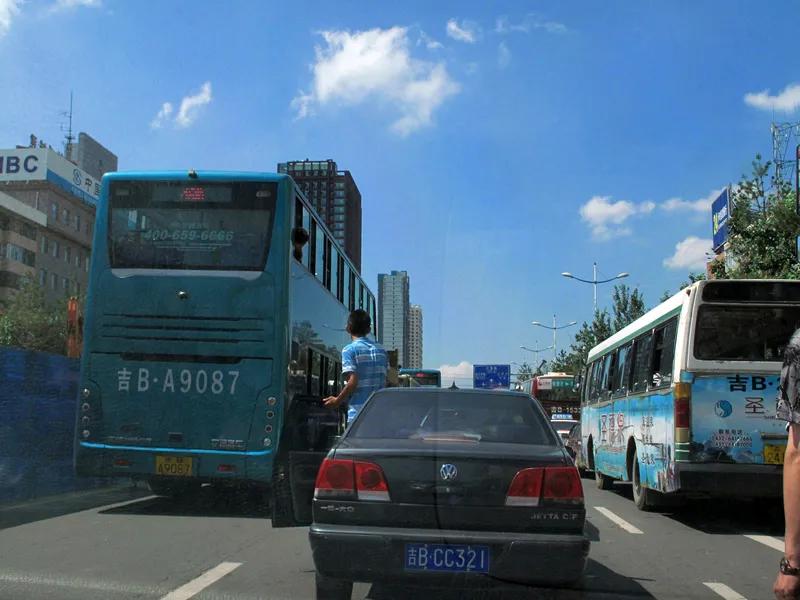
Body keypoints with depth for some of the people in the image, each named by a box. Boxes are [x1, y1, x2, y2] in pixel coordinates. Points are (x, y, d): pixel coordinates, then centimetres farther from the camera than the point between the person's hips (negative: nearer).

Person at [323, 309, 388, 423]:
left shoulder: (349, 349, -5)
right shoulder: (381, 351, 12)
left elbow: (353, 382, -13)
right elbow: (385, 381, 10)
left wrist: (337, 401, -2)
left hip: (358, 411, -5)